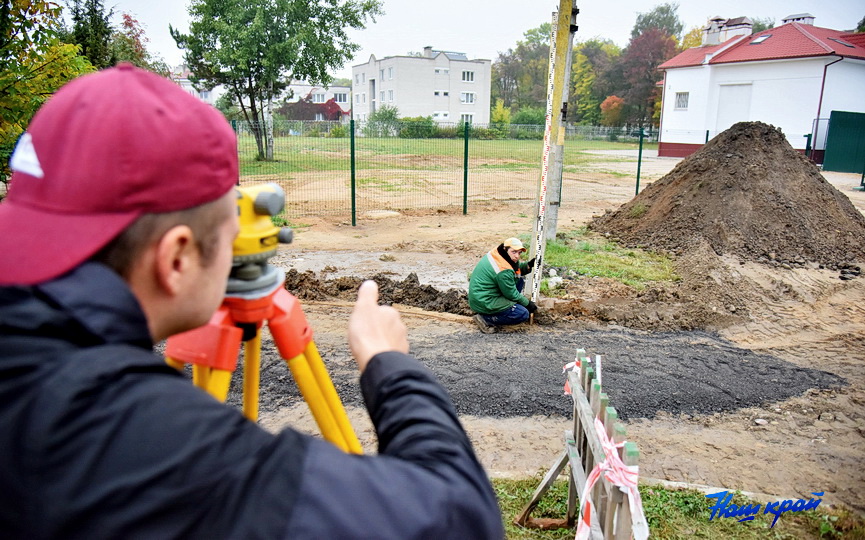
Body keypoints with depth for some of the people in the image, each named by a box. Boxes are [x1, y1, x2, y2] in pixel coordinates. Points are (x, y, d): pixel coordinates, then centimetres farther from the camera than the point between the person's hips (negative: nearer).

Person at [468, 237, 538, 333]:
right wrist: (528, 304, 0)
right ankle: (486, 319, -9)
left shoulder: (496, 253, 0)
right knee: (523, 314, -11)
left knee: (519, 279, 12)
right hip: (484, 303, -10)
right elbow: (512, 294, -14)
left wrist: (528, 265, -4)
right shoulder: (503, 270, -27)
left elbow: (517, 270, 15)